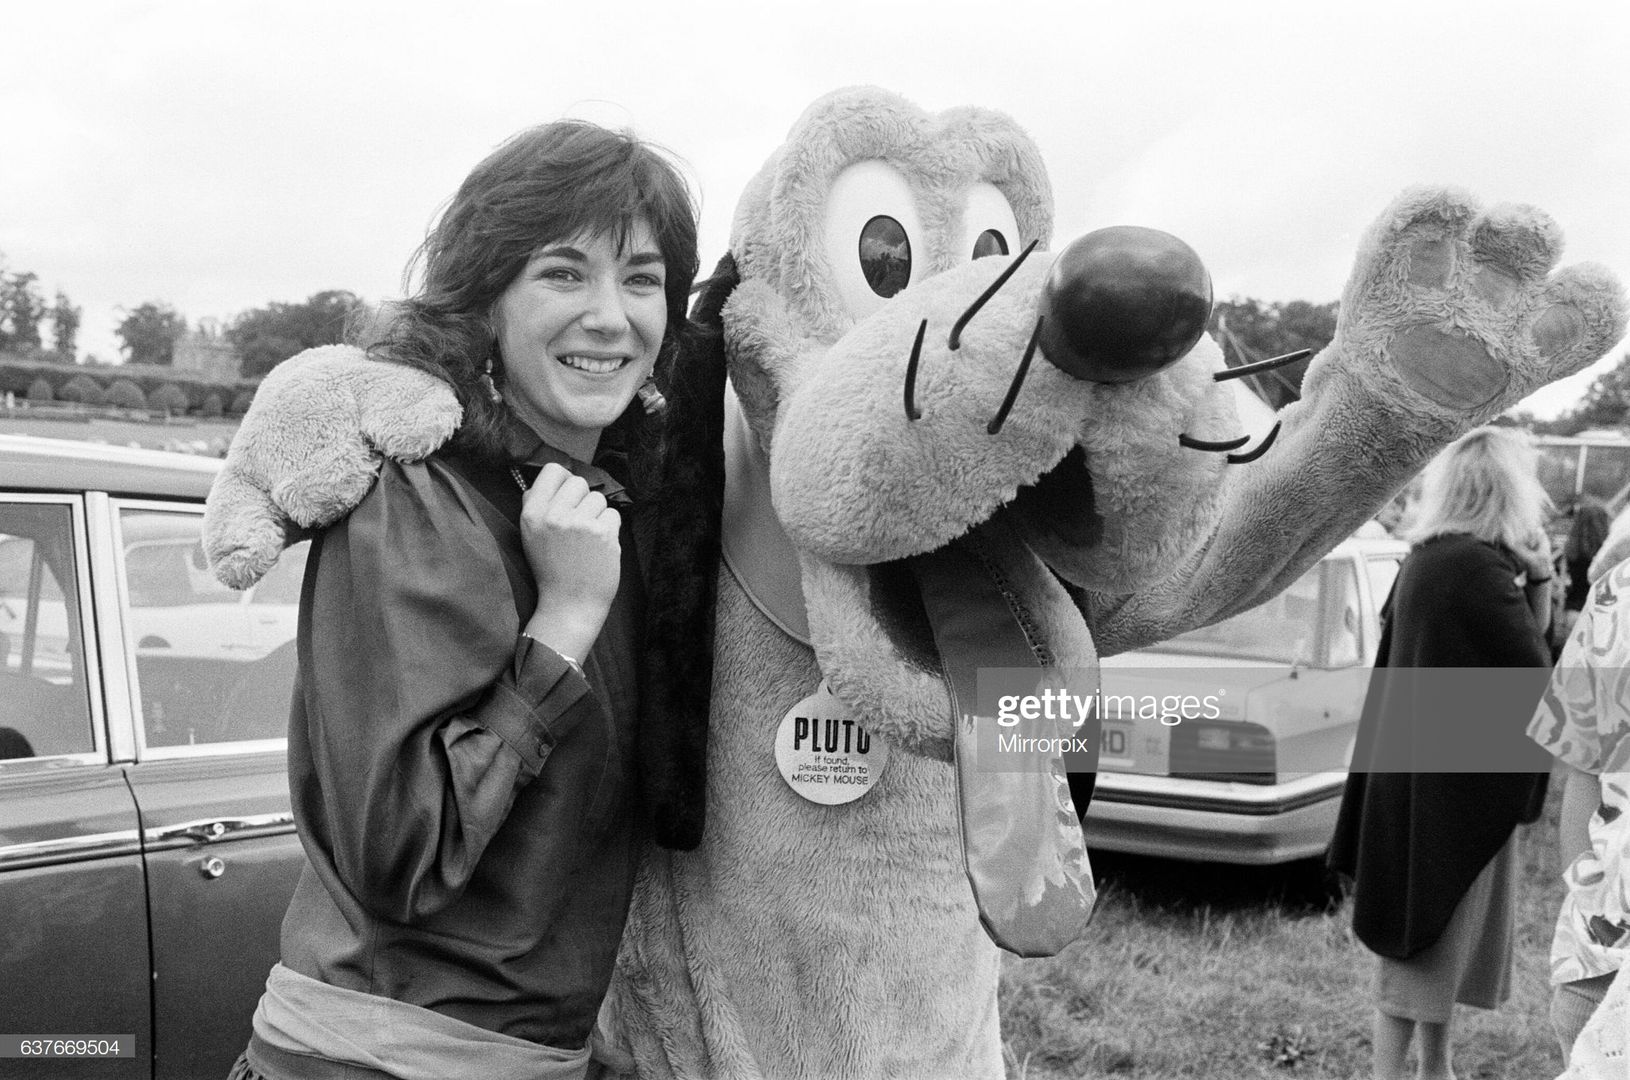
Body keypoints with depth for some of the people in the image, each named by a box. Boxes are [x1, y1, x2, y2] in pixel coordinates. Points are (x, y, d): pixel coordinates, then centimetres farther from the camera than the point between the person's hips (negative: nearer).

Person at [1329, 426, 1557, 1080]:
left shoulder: (1429, 559, 7)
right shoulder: (1478, 567, -21)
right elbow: (1532, 668, -17)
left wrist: (1533, 578, 3)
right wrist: (1538, 578, -5)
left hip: (1424, 773, 9)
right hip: (1452, 784, -9)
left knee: (1440, 930, 19)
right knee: (1432, 934, 0)